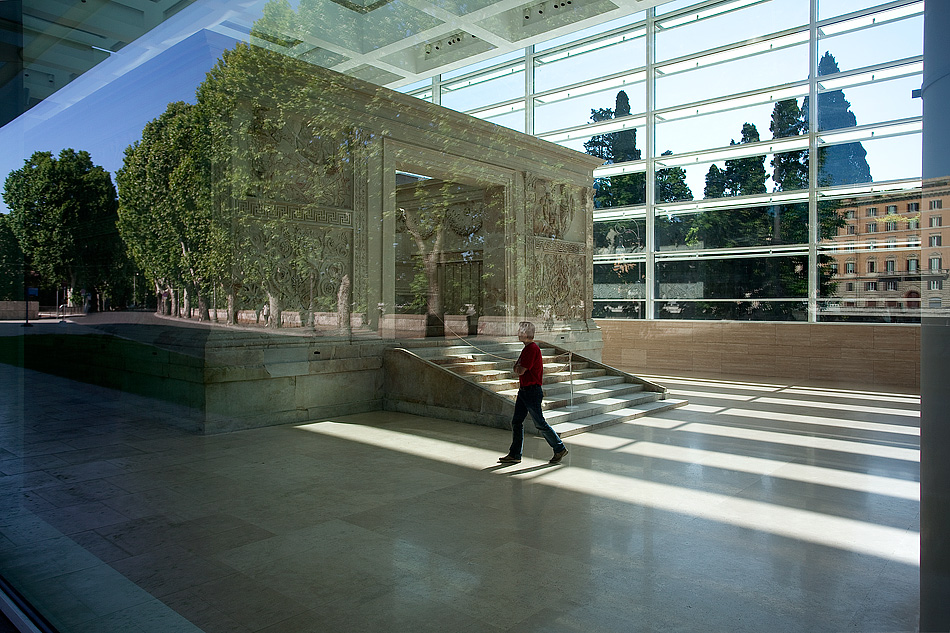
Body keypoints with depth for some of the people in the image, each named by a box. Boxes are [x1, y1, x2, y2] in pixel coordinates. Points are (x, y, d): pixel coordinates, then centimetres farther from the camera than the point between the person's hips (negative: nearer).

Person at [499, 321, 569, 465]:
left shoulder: (532, 349, -18)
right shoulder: (527, 348, 14)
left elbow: (519, 371, -22)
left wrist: (517, 366, -1)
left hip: (532, 391, -10)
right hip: (524, 390, 10)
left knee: (540, 423, -1)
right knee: (516, 421, 8)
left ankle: (560, 449, 14)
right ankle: (515, 455, 13)